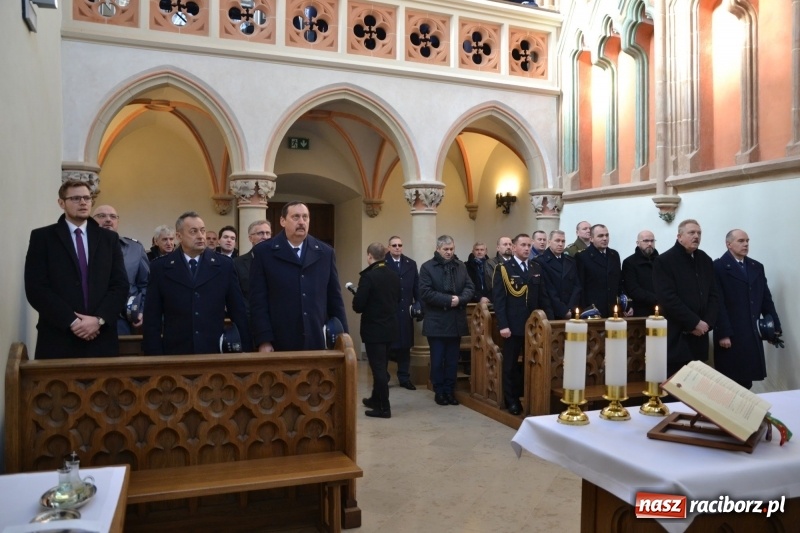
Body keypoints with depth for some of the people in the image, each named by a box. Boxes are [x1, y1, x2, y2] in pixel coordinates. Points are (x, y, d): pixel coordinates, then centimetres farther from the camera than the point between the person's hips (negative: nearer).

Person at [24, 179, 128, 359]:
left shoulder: (109, 238, 10)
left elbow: (120, 285, 4)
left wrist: (99, 319, -10)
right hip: (58, 339, -2)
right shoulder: (42, 237, 4)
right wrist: (72, 321, -13)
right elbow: (36, 288, -5)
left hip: (102, 339, 2)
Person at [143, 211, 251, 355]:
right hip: (176, 351, 0)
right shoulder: (160, 267, 2)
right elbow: (152, 317, 3)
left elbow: (238, 312, 4)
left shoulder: (224, 265, 3)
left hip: (216, 351, 1)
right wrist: (154, 354, -3)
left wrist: (245, 349, 1)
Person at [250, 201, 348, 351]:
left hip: (318, 342, 3)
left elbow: (335, 299, 11)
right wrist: (264, 341, -9)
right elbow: (258, 300, -2)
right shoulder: (264, 252, 2)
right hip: (280, 344, -2)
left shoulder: (325, 253, 10)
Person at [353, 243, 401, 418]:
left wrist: (357, 296, 2)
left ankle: (384, 408, 4)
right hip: (390, 327, 7)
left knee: (378, 367, -1)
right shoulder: (394, 275, 3)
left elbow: (357, 306, -19)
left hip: (374, 328, -7)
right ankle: (376, 399, 33)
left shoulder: (368, 276, -19)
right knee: (381, 366, 19)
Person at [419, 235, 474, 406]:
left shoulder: (461, 266, 10)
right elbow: (425, 292, -14)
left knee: (453, 359, 10)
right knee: (437, 359, 5)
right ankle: (439, 391, 16)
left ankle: (450, 390, 20)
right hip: (436, 321, -4)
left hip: (456, 321, 4)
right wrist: (448, 300, -18)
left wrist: (460, 299, -16)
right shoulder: (427, 267, -5)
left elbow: (470, 287, 4)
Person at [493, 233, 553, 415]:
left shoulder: (537, 268, 11)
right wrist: (503, 325, -15)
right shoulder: (503, 269, -4)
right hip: (513, 325, -4)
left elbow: (543, 297, 11)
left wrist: (549, 319, 2)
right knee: (510, 364, 6)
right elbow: (498, 299, -9)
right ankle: (511, 400, 16)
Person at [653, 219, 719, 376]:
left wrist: (707, 322, -2)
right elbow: (668, 298, -16)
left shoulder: (705, 260, 13)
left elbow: (714, 294, 12)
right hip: (675, 337, -6)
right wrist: (694, 323, -15)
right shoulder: (664, 261, -8)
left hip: (699, 336, 6)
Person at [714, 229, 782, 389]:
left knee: (747, 381, 9)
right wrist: (723, 334, -16)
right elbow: (719, 303, -11)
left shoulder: (757, 267, 15)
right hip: (730, 335, -6)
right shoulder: (719, 267, -6)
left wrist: (775, 326, 8)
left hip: (752, 334, 6)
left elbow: (766, 299, 16)